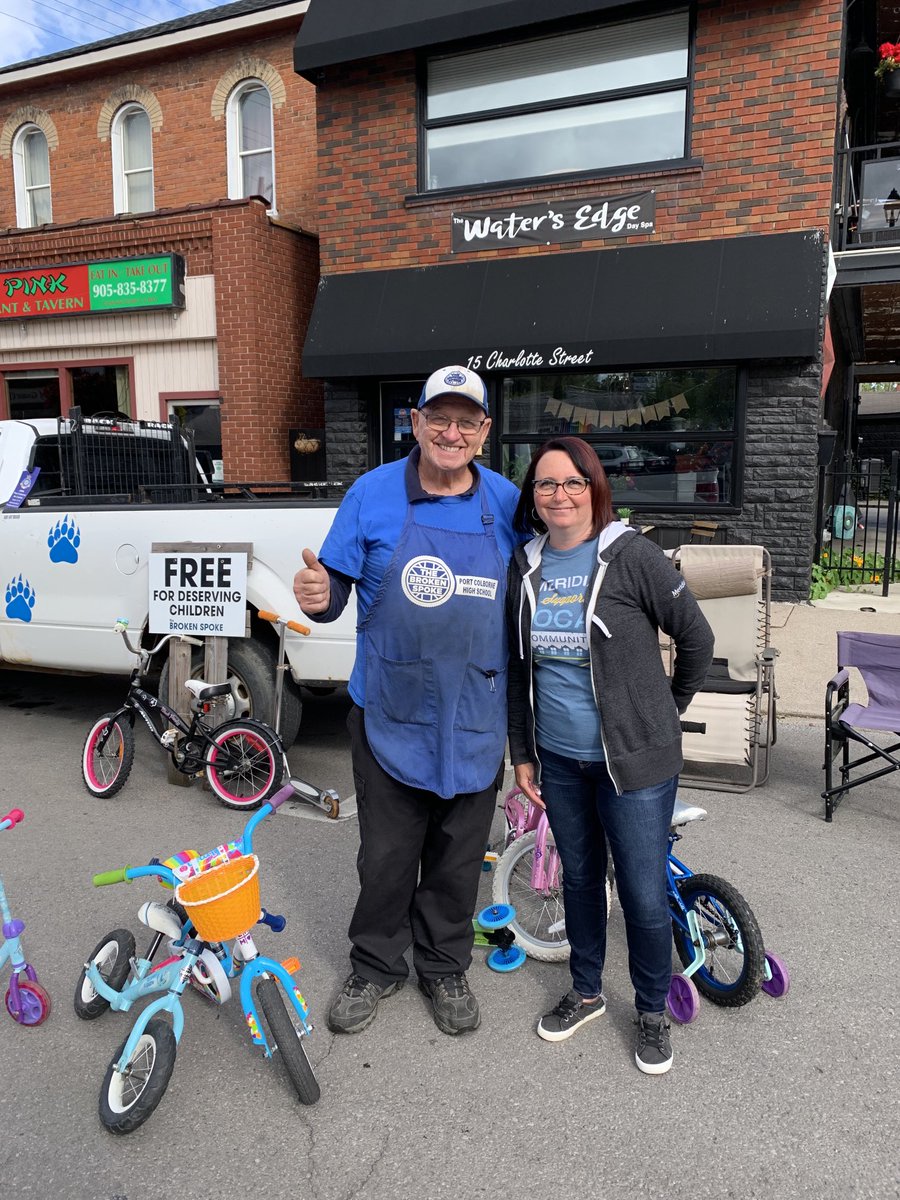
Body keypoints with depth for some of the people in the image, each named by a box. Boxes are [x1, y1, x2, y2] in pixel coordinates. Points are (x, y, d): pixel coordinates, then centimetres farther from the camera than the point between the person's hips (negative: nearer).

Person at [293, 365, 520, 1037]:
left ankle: (445, 968, 39)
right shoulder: (372, 495, -4)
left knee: (458, 857, 16)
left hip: (475, 721, 2)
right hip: (390, 715, -1)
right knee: (386, 856, 12)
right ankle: (377, 968, 37)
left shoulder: (507, 504, 1)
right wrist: (319, 597, -26)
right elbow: (336, 591, -3)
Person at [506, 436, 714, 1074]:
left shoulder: (631, 555, -13)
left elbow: (696, 637, -3)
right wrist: (522, 752, 9)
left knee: (644, 895, 4)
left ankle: (653, 1012, 30)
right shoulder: (527, 566, 2)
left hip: (634, 761, -4)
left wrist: (667, 710, 7)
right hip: (559, 760, 4)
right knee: (579, 877, 20)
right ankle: (587, 992, 42)